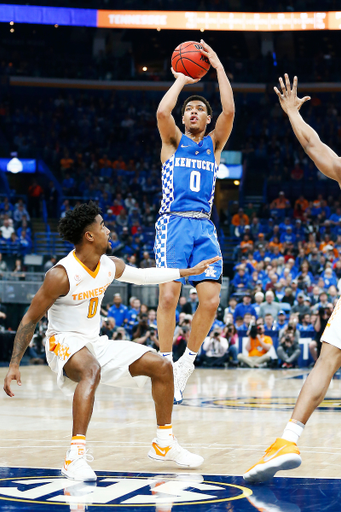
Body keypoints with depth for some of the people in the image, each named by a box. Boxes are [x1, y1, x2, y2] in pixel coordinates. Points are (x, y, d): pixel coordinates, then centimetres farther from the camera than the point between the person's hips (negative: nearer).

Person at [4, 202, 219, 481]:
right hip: (64, 343, -8)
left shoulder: (110, 266, 0)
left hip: (96, 343, 8)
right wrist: (14, 365, -18)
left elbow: (142, 275, 20)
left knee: (161, 366, 3)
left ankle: (164, 443, 16)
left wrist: (189, 272, 24)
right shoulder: (61, 275, -22)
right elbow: (30, 319, -15)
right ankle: (75, 456, -46)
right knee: (92, 371, -42)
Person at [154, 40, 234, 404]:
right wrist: (181, 80, 4)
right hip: (173, 223, -2)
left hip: (204, 227, 3)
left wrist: (218, 67, 3)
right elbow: (162, 111, -9)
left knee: (210, 300, -10)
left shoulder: (214, 145, 18)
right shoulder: (173, 142, 12)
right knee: (169, 295, -14)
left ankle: (187, 361, 8)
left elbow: (229, 111, 1)